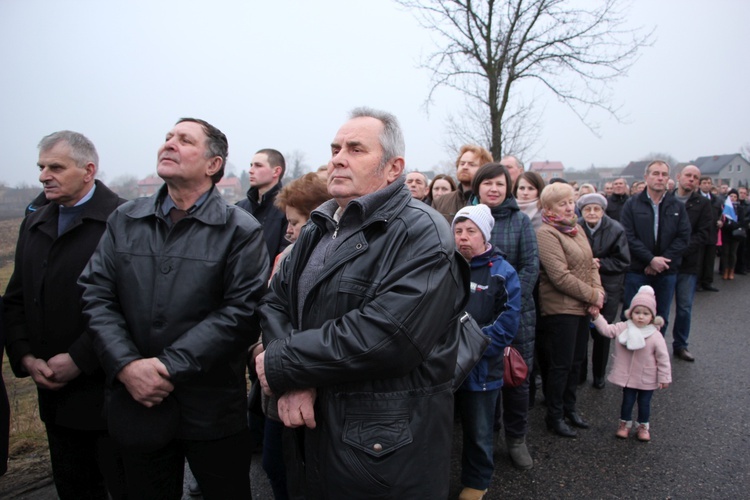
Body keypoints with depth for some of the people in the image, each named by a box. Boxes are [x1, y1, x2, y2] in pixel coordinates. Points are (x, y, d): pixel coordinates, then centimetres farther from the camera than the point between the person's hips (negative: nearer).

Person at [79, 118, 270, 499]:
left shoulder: (241, 230, -8)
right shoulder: (124, 221, 6)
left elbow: (242, 311, -15)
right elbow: (96, 295, 2)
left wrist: (169, 366, -17)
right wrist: (126, 364, -12)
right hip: (137, 404, 4)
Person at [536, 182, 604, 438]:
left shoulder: (576, 229, 12)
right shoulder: (546, 234, -15)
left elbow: (591, 265, 13)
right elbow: (560, 276, -21)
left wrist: (598, 291, -4)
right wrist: (592, 296, -13)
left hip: (582, 308, 8)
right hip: (560, 309, -8)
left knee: (576, 361, 17)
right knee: (561, 364, 3)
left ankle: (569, 407, 35)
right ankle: (554, 416, 20)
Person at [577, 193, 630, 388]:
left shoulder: (615, 230, -9)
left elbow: (623, 261, -6)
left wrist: (599, 263, -16)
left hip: (608, 289, 0)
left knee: (601, 333, 9)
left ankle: (599, 375, 27)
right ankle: (580, 372, 25)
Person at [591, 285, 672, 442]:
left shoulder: (655, 336, -16)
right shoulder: (623, 328, -9)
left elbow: (663, 358, -11)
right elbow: (606, 329, -7)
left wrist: (664, 378, -8)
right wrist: (597, 316, -20)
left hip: (647, 379, -1)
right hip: (628, 376, 2)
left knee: (644, 403, 13)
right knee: (627, 401, 13)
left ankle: (643, 426, 34)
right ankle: (625, 424, 32)